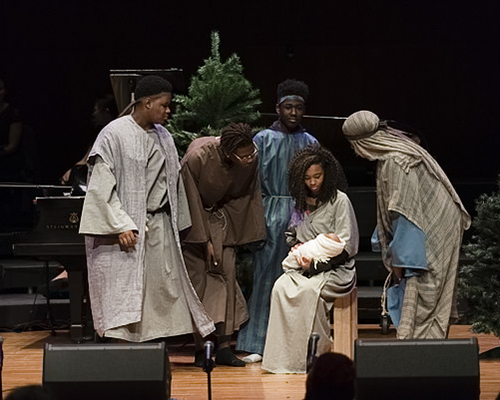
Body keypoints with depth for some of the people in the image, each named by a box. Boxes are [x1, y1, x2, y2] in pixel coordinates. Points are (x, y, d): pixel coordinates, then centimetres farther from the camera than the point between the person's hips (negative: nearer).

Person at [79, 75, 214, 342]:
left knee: (165, 287, 4)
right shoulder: (115, 134, -8)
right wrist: (121, 225, -18)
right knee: (125, 288, -6)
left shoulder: (162, 136, 12)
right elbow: (101, 185, -12)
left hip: (160, 226, 7)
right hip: (128, 227, -6)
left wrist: (177, 224, 15)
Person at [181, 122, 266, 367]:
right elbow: (192, 201, -21)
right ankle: (201, 349, -5)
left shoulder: (251, 159, -17)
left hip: (221, 216, 4)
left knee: (227, 275, -5)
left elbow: (247, 192, 1)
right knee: (198, 279, -9)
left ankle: (223, 346, -2)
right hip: (192, 218, -4)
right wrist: (204, 240, -18)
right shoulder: (197, 158, -31)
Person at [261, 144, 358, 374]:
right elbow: (292, 235, 27)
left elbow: (346, 246, -7)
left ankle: (318, 352, -23)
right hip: (304, 267, 5)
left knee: (308, 290, -35)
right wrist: (298, 248, 3)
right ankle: (285, 355, -28)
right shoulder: (301, 202, 17)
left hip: (335, 269, -5)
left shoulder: (339, 201, -1)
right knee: (281, 287, -27)